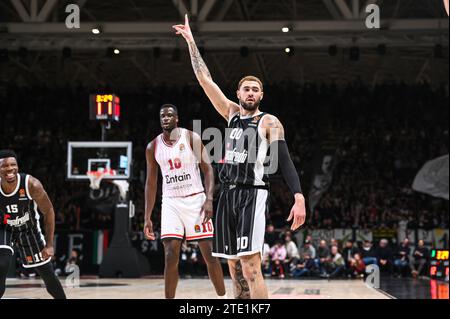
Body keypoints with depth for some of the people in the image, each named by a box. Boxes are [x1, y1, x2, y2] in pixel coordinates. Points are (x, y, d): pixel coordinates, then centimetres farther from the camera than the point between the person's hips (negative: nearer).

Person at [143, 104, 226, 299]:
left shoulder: (191, 138, -3)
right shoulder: (153, 147, 5)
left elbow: (207, 169, -4)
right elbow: (151, 184, 10)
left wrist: (209, 199, -17)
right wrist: (147, 218, 6)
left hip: (195, 200, -2)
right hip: (170, 203, 2)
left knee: (209, 254, -1)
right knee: (171, 257, -9)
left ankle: (222, 297, 13)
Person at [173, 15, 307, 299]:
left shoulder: (270, 122, -2)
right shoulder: (232, 113, 14)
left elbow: (285, 161, -10)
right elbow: (205, 80, 14)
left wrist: (299, 197, -23)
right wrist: (191, 42, 12)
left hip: (253, 194, -7)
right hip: (228, 193, 7)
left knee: (250, 267, -16)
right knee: (233, 265, 9)